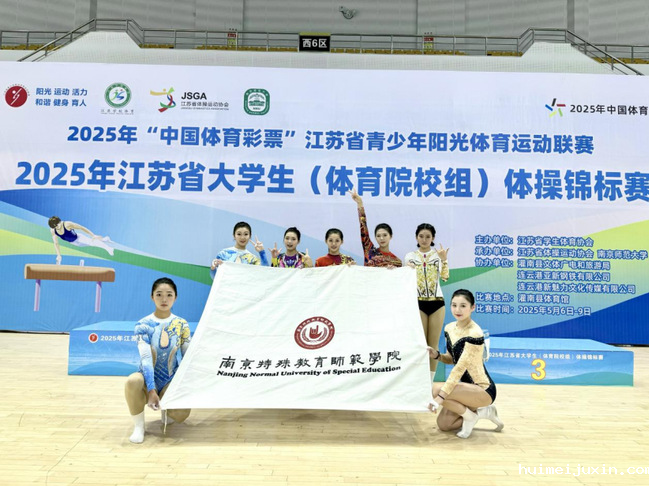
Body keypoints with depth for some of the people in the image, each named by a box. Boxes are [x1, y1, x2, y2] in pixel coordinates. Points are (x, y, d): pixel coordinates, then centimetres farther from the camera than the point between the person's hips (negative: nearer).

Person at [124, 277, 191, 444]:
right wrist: (151, 390, -28)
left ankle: (167, 412, 14)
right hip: (148, 380, -1)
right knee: (133, 381, -37)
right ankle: (138, 426, -11)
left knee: (180, 414, -26)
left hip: (172, 381, 2)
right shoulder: (143, 325, -8)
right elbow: (146, 358, -18)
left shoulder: (181, 324, -1)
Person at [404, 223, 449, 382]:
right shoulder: (410, 256, 7)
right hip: (418, 303, 0)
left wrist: (444, 259, -23)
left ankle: (430, 381, 12)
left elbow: (445, 277, -9)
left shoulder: (438, 255, 5)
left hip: (437, 302, 0)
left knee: (433, 345, 3)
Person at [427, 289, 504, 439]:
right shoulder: (449, 328, 1)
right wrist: (437, 355, -8)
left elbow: (460, 368, -29)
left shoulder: (474, 334, -24)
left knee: (436, 389, -27)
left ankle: (470, 415, -2)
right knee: (443, 424, 5)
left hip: (483, 390, -9)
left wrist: (440, 396, -32)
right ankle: (484, 411, 19)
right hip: (467, 387, 9)